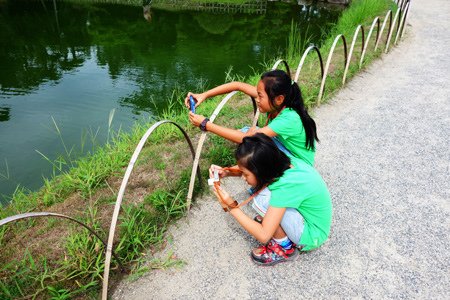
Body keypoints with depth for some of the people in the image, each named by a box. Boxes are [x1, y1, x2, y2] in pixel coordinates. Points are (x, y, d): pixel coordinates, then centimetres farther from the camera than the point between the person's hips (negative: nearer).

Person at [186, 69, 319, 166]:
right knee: (245, 132, -9)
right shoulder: (275, 104, -16)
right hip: (283, 150, 7)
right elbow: (238, 85, -11)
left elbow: (245, 139, -39)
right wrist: (204, 95, -18)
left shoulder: (289, 119, -36)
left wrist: (206, 124, -35)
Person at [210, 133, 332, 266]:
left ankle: (285, 248, -5)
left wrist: (232, 207, -25)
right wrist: (226, 172, -11)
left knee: (263, 199, -28)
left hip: (311, 236, -7)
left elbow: (264, 236, -31)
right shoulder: (282, 163, -15)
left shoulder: (286, 186, -35)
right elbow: (250, 167, 6)